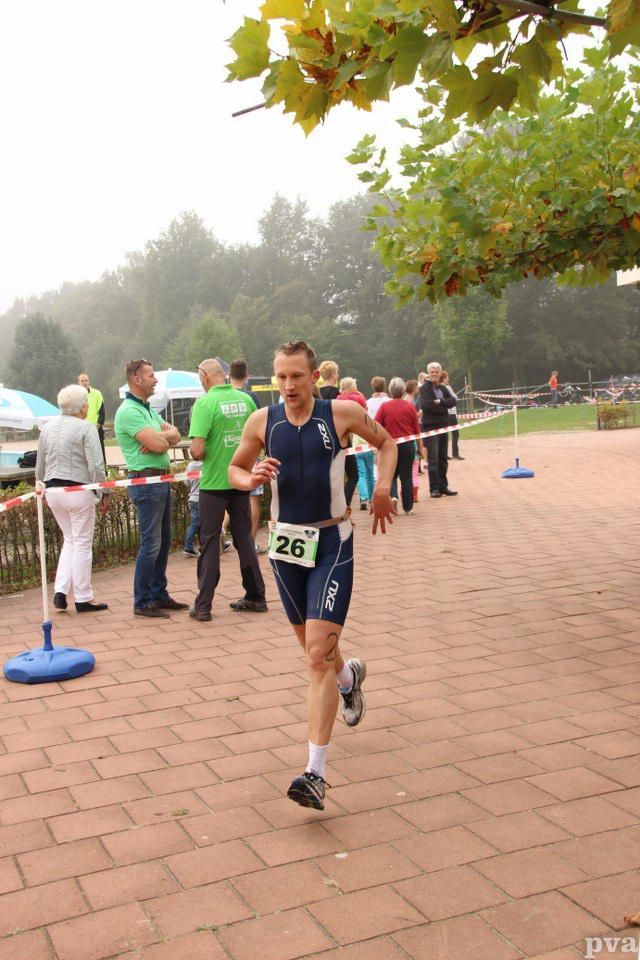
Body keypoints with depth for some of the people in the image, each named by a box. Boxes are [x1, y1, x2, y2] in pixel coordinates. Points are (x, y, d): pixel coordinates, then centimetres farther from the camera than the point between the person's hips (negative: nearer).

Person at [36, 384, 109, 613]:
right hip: (78, 490, -6)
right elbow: (96, 466, -15)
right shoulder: (86, 428, -11)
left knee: (70, 540, 20)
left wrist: (42, 488, 25)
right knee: (82, 543, 5)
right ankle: (83, 598, 11)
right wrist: (104, 494, -6)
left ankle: (61, 591, 10)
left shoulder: (47, 428, 8)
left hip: (52, 490, 6)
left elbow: (40, 467, 14)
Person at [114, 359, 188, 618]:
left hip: (161, 480, 10)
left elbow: (174, 434, 11)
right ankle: (142, 603, 3)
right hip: (145, 480, -10)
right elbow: (158, 445, -23)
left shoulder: (148, 410, 17)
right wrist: (164, 437, 1)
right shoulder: (129, 411, -15)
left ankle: (158, 595, 25)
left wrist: (159, 437, -11)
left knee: (163, 541, 15)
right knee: (150, 544, -6)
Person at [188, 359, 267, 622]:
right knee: (244, 537, 15)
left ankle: (203, 606, 9)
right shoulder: (245, 399, 2)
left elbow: (197, 450, -20)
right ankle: (255, 597, 21)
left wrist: (197, 454, 1)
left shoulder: (205, 403, -14)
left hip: (214, 482, -4)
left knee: (209, 541, 5)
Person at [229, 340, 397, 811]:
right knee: (314, 648, 18)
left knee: (320, 655, -13)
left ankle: (316, 772, -8)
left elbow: (385, 441, 12)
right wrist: (251, 478, -9)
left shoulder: (343, 413, -6)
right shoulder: (262, 421, -1)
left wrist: (382, 487, -2)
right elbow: (235, 468, 13)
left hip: (332, 543, -4)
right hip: (286, 542, 4)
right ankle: (349, 675, 55)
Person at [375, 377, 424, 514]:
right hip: (408, 445, 0)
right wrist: (420, 447, 12)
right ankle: (408, 507, 10)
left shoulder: (384, 407, -4)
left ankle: (393, 496, -11)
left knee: (391, 474, 14)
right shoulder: (410, 407, -2)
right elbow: (417, 429, 3)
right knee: (406, 476, 7)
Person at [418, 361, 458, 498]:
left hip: (443, 426, 6)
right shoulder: (424, 388, -3)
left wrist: (440, 401, -15)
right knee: (433, 459, -6)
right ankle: (434, 488, -2)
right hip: (430, 427, -6)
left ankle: (443, 486, 17)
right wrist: (443, 407, -9)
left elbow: (452, 402, 2)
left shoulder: (443, 389, 16)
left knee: (443, 459, 10)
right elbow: (426, 404, -18)